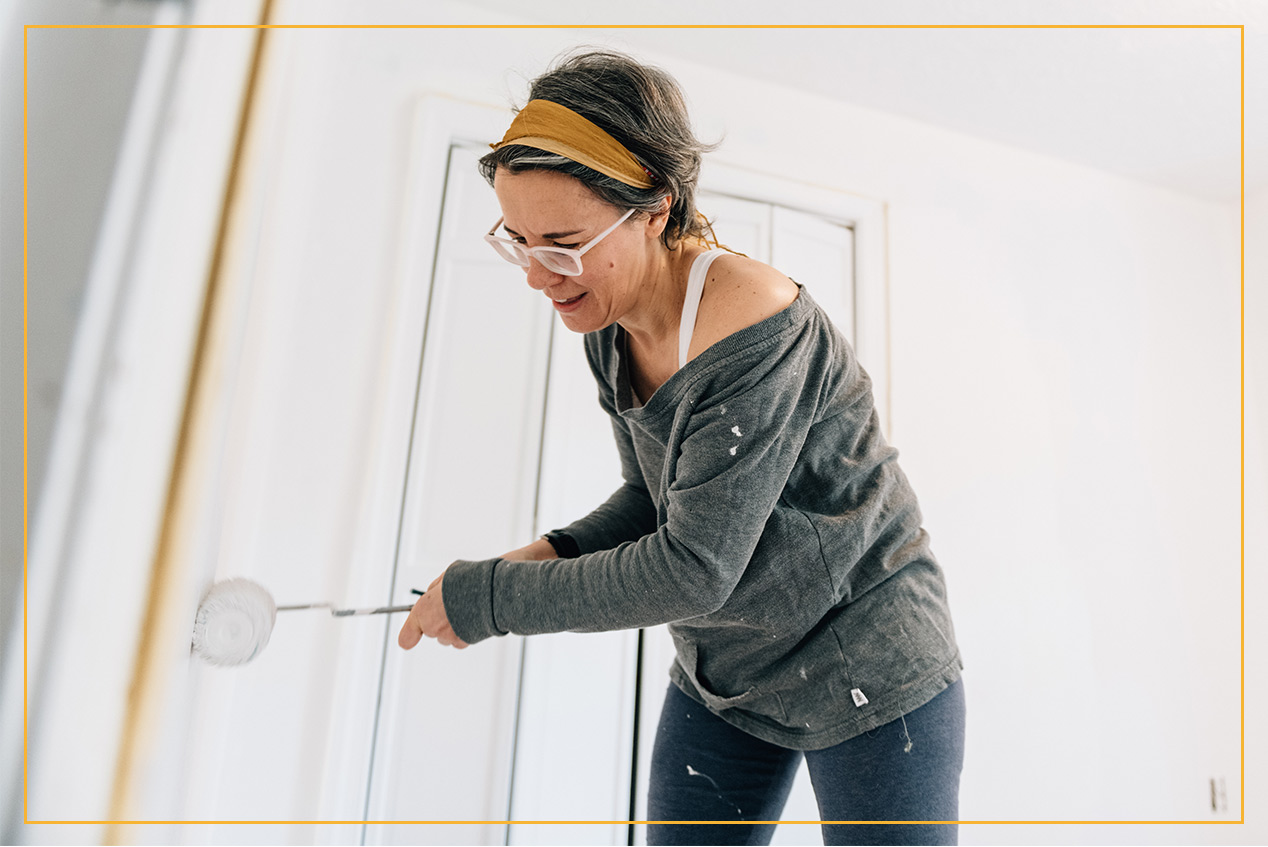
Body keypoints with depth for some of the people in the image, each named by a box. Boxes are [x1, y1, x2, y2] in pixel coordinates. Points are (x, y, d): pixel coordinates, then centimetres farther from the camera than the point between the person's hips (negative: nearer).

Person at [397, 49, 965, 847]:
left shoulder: (751, 321, -29)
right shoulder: (610, 325, -3)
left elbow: (695, 569, -29)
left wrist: (484, 598, -21)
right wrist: (553, 556, -11)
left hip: (869, 676, -6)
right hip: (721, 678, 7)